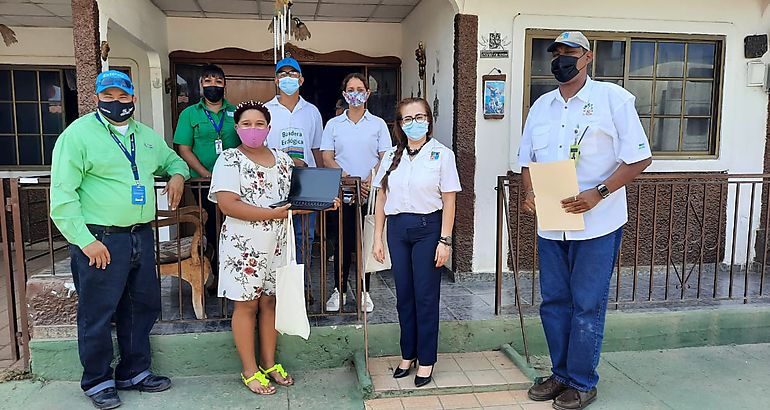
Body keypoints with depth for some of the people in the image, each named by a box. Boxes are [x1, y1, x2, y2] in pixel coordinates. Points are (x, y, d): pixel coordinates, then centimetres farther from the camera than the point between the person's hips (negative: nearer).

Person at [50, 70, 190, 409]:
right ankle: (97, 381, 23)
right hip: (100, 240, -6)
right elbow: (63, 193, -12)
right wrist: (85, 240, -17)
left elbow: (172, 159, 31)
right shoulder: (79, 133, -6)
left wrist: (177, 174, 5)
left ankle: (134, 372, 31)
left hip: (141, 237, 7)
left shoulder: (146, 135, 13)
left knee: (142, 307, 14)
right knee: (97, 314, 4)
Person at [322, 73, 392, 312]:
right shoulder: (333, 124, 8)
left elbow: (385, 158, 2)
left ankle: (364, 292, 16)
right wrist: (349, 180, -13)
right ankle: (339, 290, 16)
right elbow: (327, 158, 2)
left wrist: (369, 182, -14)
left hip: (371, 194, 0)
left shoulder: (378, 124, 7)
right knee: (342, 243, 2)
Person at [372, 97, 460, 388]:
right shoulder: (391, 156, 8)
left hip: (428, 227, -3)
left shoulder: (442, 154, -3)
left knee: (426, 297, 3)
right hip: (397, 228, 4)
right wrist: (377, 238, 5)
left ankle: (426, 361, 17)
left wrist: (445, 241, -10)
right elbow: (381, 199, 9)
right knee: (404, 295, 11)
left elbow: (449, 201, -5)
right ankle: (407, 355, 26)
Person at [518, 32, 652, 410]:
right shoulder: (541, 106, 11)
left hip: (597, 223, -5)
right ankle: (562, 374, 30)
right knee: (553, 303, 13)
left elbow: (639, 158, -8)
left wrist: (598, 194, -20)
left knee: (587, 306, 4)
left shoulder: (613, 99, -5)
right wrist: (530, 192, -5)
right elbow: (526, 161, 16)